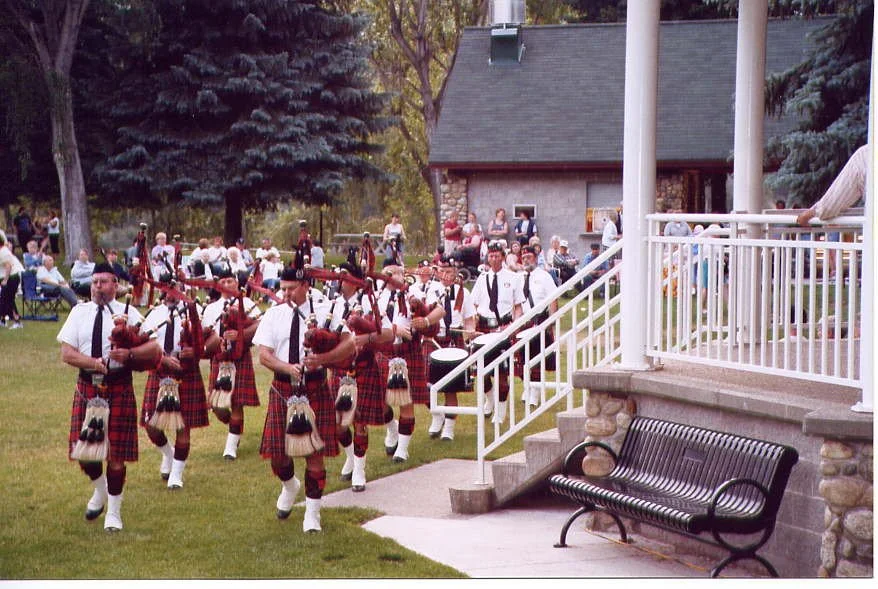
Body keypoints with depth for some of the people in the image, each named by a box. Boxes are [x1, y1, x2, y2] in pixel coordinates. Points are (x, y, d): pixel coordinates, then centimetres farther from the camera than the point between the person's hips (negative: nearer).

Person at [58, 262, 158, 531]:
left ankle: (113, 512, 15)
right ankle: (100, 491, 36)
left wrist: (129, 354, -25)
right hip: (87, 386, 2)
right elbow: (67, 353, -2)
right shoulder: (79, 313, 5)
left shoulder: (127, 313, -1)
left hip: (119, 388, -2)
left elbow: (153, 347, -6)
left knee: (116, 454, 1)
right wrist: (96, 363, -18)